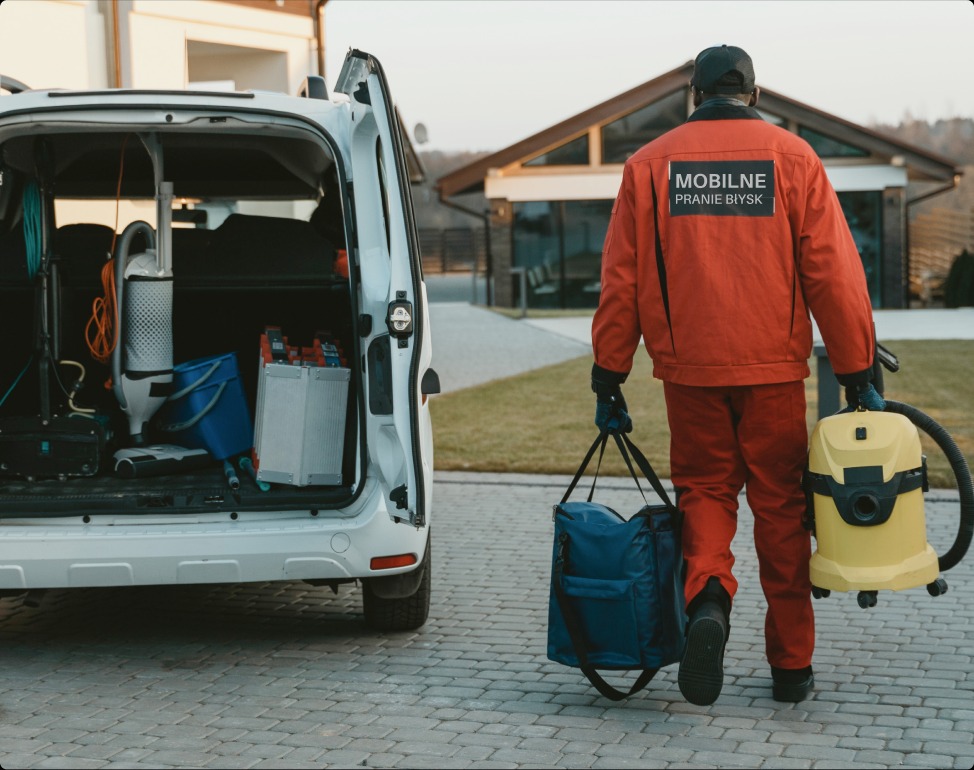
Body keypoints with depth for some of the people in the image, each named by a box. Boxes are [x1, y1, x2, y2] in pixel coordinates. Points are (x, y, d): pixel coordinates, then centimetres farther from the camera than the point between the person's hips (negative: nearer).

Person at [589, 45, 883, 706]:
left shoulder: (650, 164, 4)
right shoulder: (792, 157, 1)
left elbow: (621, 280, 3)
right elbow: (834, 273, -3)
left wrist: (608, 378, 9)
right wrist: (858, 373, 3)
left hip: (690, 367, 1)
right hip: (774, 368, -1)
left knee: (704, 490, 14)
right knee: (779, 504, 9)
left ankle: (707, 596, -15)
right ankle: (791, 666, 14)